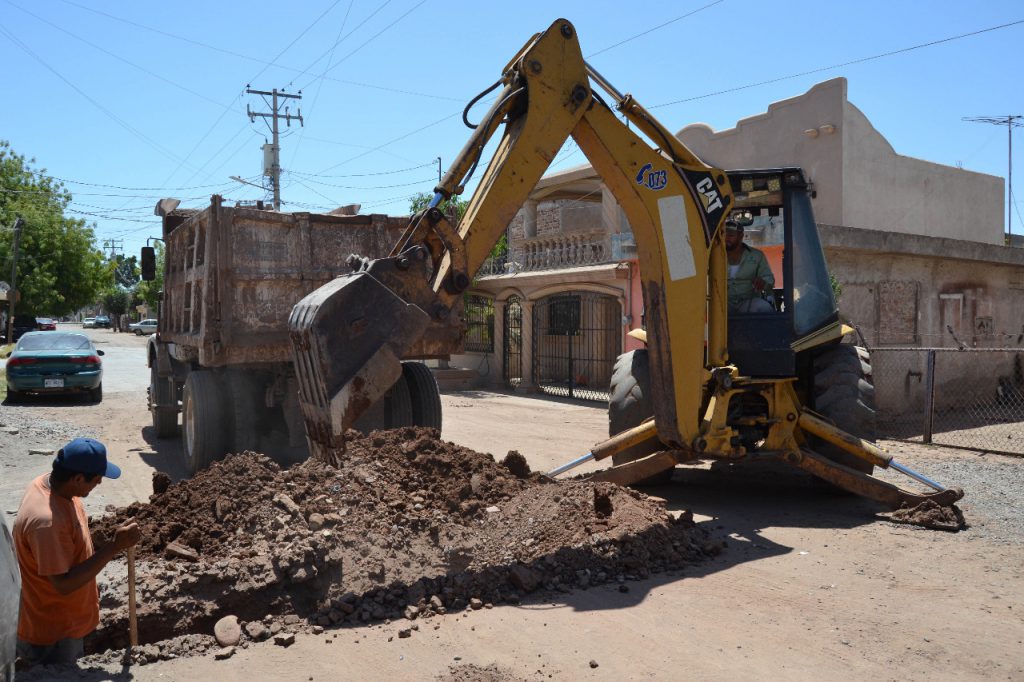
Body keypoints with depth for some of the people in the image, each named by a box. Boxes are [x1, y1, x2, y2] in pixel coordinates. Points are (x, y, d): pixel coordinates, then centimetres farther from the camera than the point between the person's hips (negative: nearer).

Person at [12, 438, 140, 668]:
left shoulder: (50, 482, -7)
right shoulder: (46, 521, -36)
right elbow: (63, 584, -31)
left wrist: (89, 586, 18)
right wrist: (114, 547, -34)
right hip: (51, 634, -9)